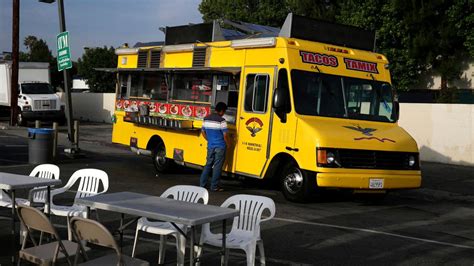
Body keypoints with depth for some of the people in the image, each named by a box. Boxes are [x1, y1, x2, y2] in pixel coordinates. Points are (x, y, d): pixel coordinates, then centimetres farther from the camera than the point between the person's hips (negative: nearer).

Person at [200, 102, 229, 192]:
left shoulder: (206, 119, 5)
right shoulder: (221, 120, -15)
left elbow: (203, 132, 14)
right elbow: (225, 135, -14)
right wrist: (228, 144, 2)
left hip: (210, 146, 6)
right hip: (220, 147, -6)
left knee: (208, 165, 15)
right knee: (217, 167, 1)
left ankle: (202, 184, 15)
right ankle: (214, 186, 4)